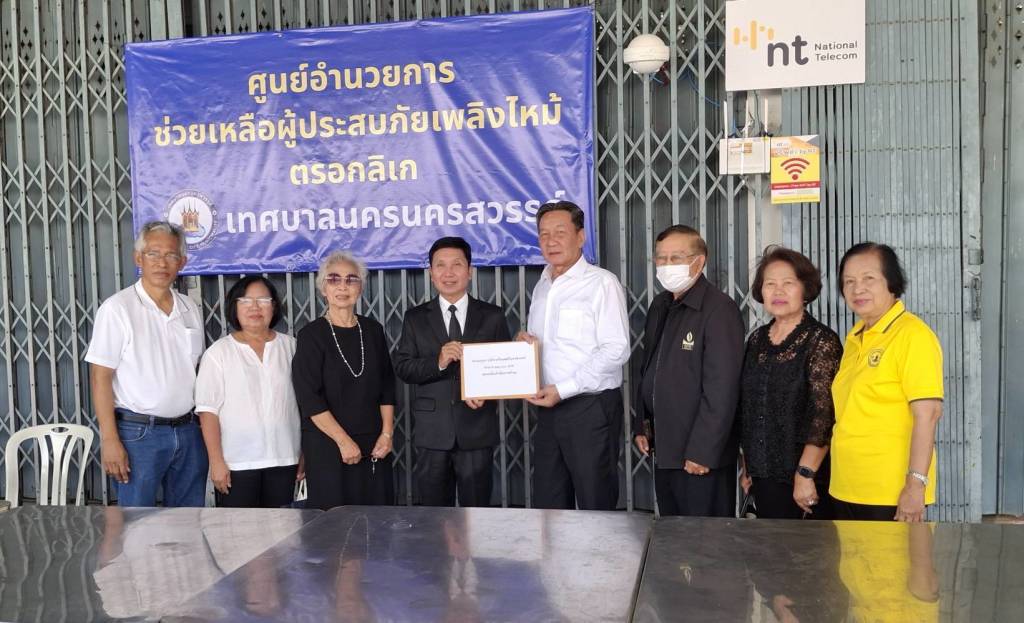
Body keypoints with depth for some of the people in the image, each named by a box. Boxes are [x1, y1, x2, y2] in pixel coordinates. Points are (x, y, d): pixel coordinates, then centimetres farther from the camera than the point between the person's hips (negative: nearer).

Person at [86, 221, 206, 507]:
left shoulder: (190, 310, 8)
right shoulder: (117, 308, -9)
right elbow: (100, 377, -10)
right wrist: (109, 440, -15)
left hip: (188, 431, 5)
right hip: (138, 432, -5)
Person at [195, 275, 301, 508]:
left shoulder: (290, 347, 7)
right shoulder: (218, 353, 0)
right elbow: (208, 411, -3)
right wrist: (216, 461, -9)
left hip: (283, 460, 2)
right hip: (236, 463, -2)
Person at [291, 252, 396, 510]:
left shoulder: (372, 330, 7)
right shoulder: (311, 335, -5)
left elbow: (387, 386, 10)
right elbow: (310, 399, -9)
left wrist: (387, 434, 0)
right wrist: (343, 441, -13)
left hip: (373, 445, 4)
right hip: (327, 445, -3)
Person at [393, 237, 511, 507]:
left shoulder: (492, 316, 5)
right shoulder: (415, 318, 7)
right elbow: (402, 367, 1)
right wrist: (438, 362, -17)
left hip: (477, 430, -1)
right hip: (432, 432, 1)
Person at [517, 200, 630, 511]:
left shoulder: (601, 282, -9)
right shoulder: (542, 287, 15)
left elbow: (616, 350, -16)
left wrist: (562, 389, -18)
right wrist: (524, 343, 1)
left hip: (591, 408, -7)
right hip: (548, 408, 7)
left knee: (596, 505, 1)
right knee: (547, 505, 10)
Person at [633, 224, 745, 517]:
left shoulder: (720, 309, -15)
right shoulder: (659, 306, 11)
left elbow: (722, 388, -19)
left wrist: (702, 451, -19)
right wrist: (641, 426, 13)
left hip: (702, 456, -7)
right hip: (663, 450, 8)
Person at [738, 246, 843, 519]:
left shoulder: (822, 340, -9)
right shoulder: (757, 339, 9)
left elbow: (823, 414, -14)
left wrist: (805, 474, -18)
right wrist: (746, 466, 13)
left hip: (812, 479, -5)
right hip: (764, 476, 5)